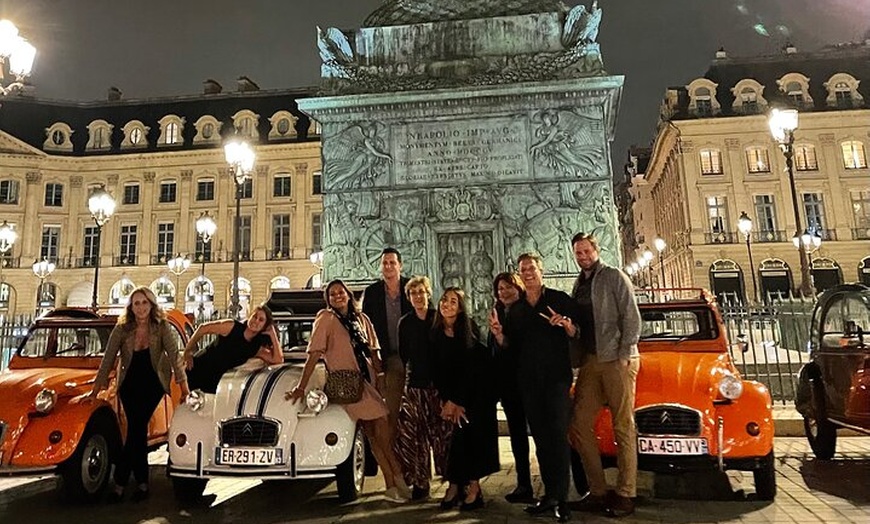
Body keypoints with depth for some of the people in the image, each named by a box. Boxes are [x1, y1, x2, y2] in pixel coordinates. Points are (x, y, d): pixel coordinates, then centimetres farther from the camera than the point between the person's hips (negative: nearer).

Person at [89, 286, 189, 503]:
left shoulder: (162, 327, -13)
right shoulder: (122, 329, -8)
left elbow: (174, 356, -17)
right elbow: (108, 360, -5)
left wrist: (184, 387, -22)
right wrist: (96, 390, -6)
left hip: (153, 385, -2)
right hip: (129, 385, 2)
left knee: (136, 428, -11)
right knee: (138, 429, -5)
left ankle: (120, 482, 2)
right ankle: (142, 483, 9)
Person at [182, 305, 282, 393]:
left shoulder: (257, 348, -8)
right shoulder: (232, 327, -15)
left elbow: (278, 360, -18)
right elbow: (203, 328, -4)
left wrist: (273, 335, -21)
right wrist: (188, 350, -3)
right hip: (197, 369, -3)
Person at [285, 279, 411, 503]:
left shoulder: (361, 318, 13)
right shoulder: (326, 318, -4)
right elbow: (314, 355, -10)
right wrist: (301, 387, -15)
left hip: (368, 381, 5)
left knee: (375, 434, 5)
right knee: (381, 427, -12)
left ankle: (392, 486, 12)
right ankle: (398, 480, 2)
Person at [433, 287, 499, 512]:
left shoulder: (468, 331, -16)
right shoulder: (436, 333, -4)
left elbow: (470, 368, -17)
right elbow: (438, 369, -3)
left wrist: (455, 401, -16)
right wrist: (446, 400, -9)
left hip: (477, 390, -3)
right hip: (453, 392, 3)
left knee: (471, 433, -6)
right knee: (458, 436, -1)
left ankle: (473, 487, 1)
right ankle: (455, 485, 6)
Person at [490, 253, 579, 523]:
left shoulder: (560, 299, 1)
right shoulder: (516, 309, 14)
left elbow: (577, 334, -3)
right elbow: (510, 345, 14)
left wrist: (566, 324, -24)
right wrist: (498, 334, -6)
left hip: (557, 377, -4)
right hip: (529, 380, 5)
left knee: (558, 435, -7)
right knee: (540, 438, 9)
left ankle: (561, 498, -1)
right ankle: (549, 494, 17)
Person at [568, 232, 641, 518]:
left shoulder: (614, 277, 0)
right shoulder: (579, 284, 17)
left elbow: (631, 319, -7)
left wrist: (624, 357, -13)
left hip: (616, 359, -6)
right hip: (589, 361, 7)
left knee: (623, 428, -1)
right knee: (579, 426, 3)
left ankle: (625, 495, 7)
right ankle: (598, 491, 12)